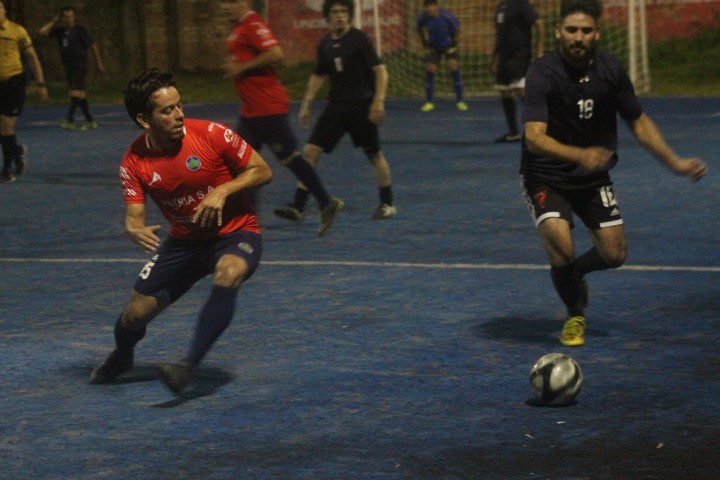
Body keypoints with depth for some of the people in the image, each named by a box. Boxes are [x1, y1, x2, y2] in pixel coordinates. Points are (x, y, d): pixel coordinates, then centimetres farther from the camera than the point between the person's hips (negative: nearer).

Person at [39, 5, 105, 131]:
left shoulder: (80, 30, -4)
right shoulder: (60, 31, 10)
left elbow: (93, 46, -1)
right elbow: (42, 31, 5)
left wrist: (99, 64, -2)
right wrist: (55, 21, 5)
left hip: (79, 67, -6)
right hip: (68, 67, 6)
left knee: (75, 92, -16)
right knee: (80, 95, 8)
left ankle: (70, 120, -19)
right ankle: (90, 121, 13)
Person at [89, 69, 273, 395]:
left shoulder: (212, 135, -18)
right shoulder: (134, 162, -10)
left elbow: (262, 171, -9)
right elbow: (133, 216, -10)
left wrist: (222, 191, -25)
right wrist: (136, 230, -35)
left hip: (235, 233, -3)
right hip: (183, 242, 3)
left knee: (227, 275, -38)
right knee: (136, 312, -1)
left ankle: (188, 366, -38)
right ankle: (121, 357, 38)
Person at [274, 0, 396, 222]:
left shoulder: (359, 39, -8)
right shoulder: (325, 43, 7)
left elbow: (380, 70, -12)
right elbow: (318, 76, 19)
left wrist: (379, 101, -21)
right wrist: (306, 105, 14)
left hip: (361, 106, -5)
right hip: (336, 106, 5)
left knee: (374, 154, 6)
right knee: (311, 151, -5)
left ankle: (387, 204, 22)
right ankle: (298, 205, -4)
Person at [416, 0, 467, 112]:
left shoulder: (447, 16, -25)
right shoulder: (423, 17, -17)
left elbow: (457, 27, -6)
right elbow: (420, 29, 6)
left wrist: (454, 39, 0)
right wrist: (424, 40, 5)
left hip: (448, 45, -2)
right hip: (433, 47, 2)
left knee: (454, 67, -14)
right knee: (430, 69, -9)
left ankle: (460, 101, -7)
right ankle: (429, 102, 1)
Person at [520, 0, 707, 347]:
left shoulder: (610, 70, -7)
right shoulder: (542, 74, -22)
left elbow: (639, 123, 7)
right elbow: (534, 137, -32)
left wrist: (675, 163, 3)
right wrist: (579, 155, -47)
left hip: (593, 176, 5)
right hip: (546, 178, -5)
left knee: (614, 254, 0)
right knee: (561, 248, -23)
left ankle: (574, 273, 36)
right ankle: (575, 316, 5)